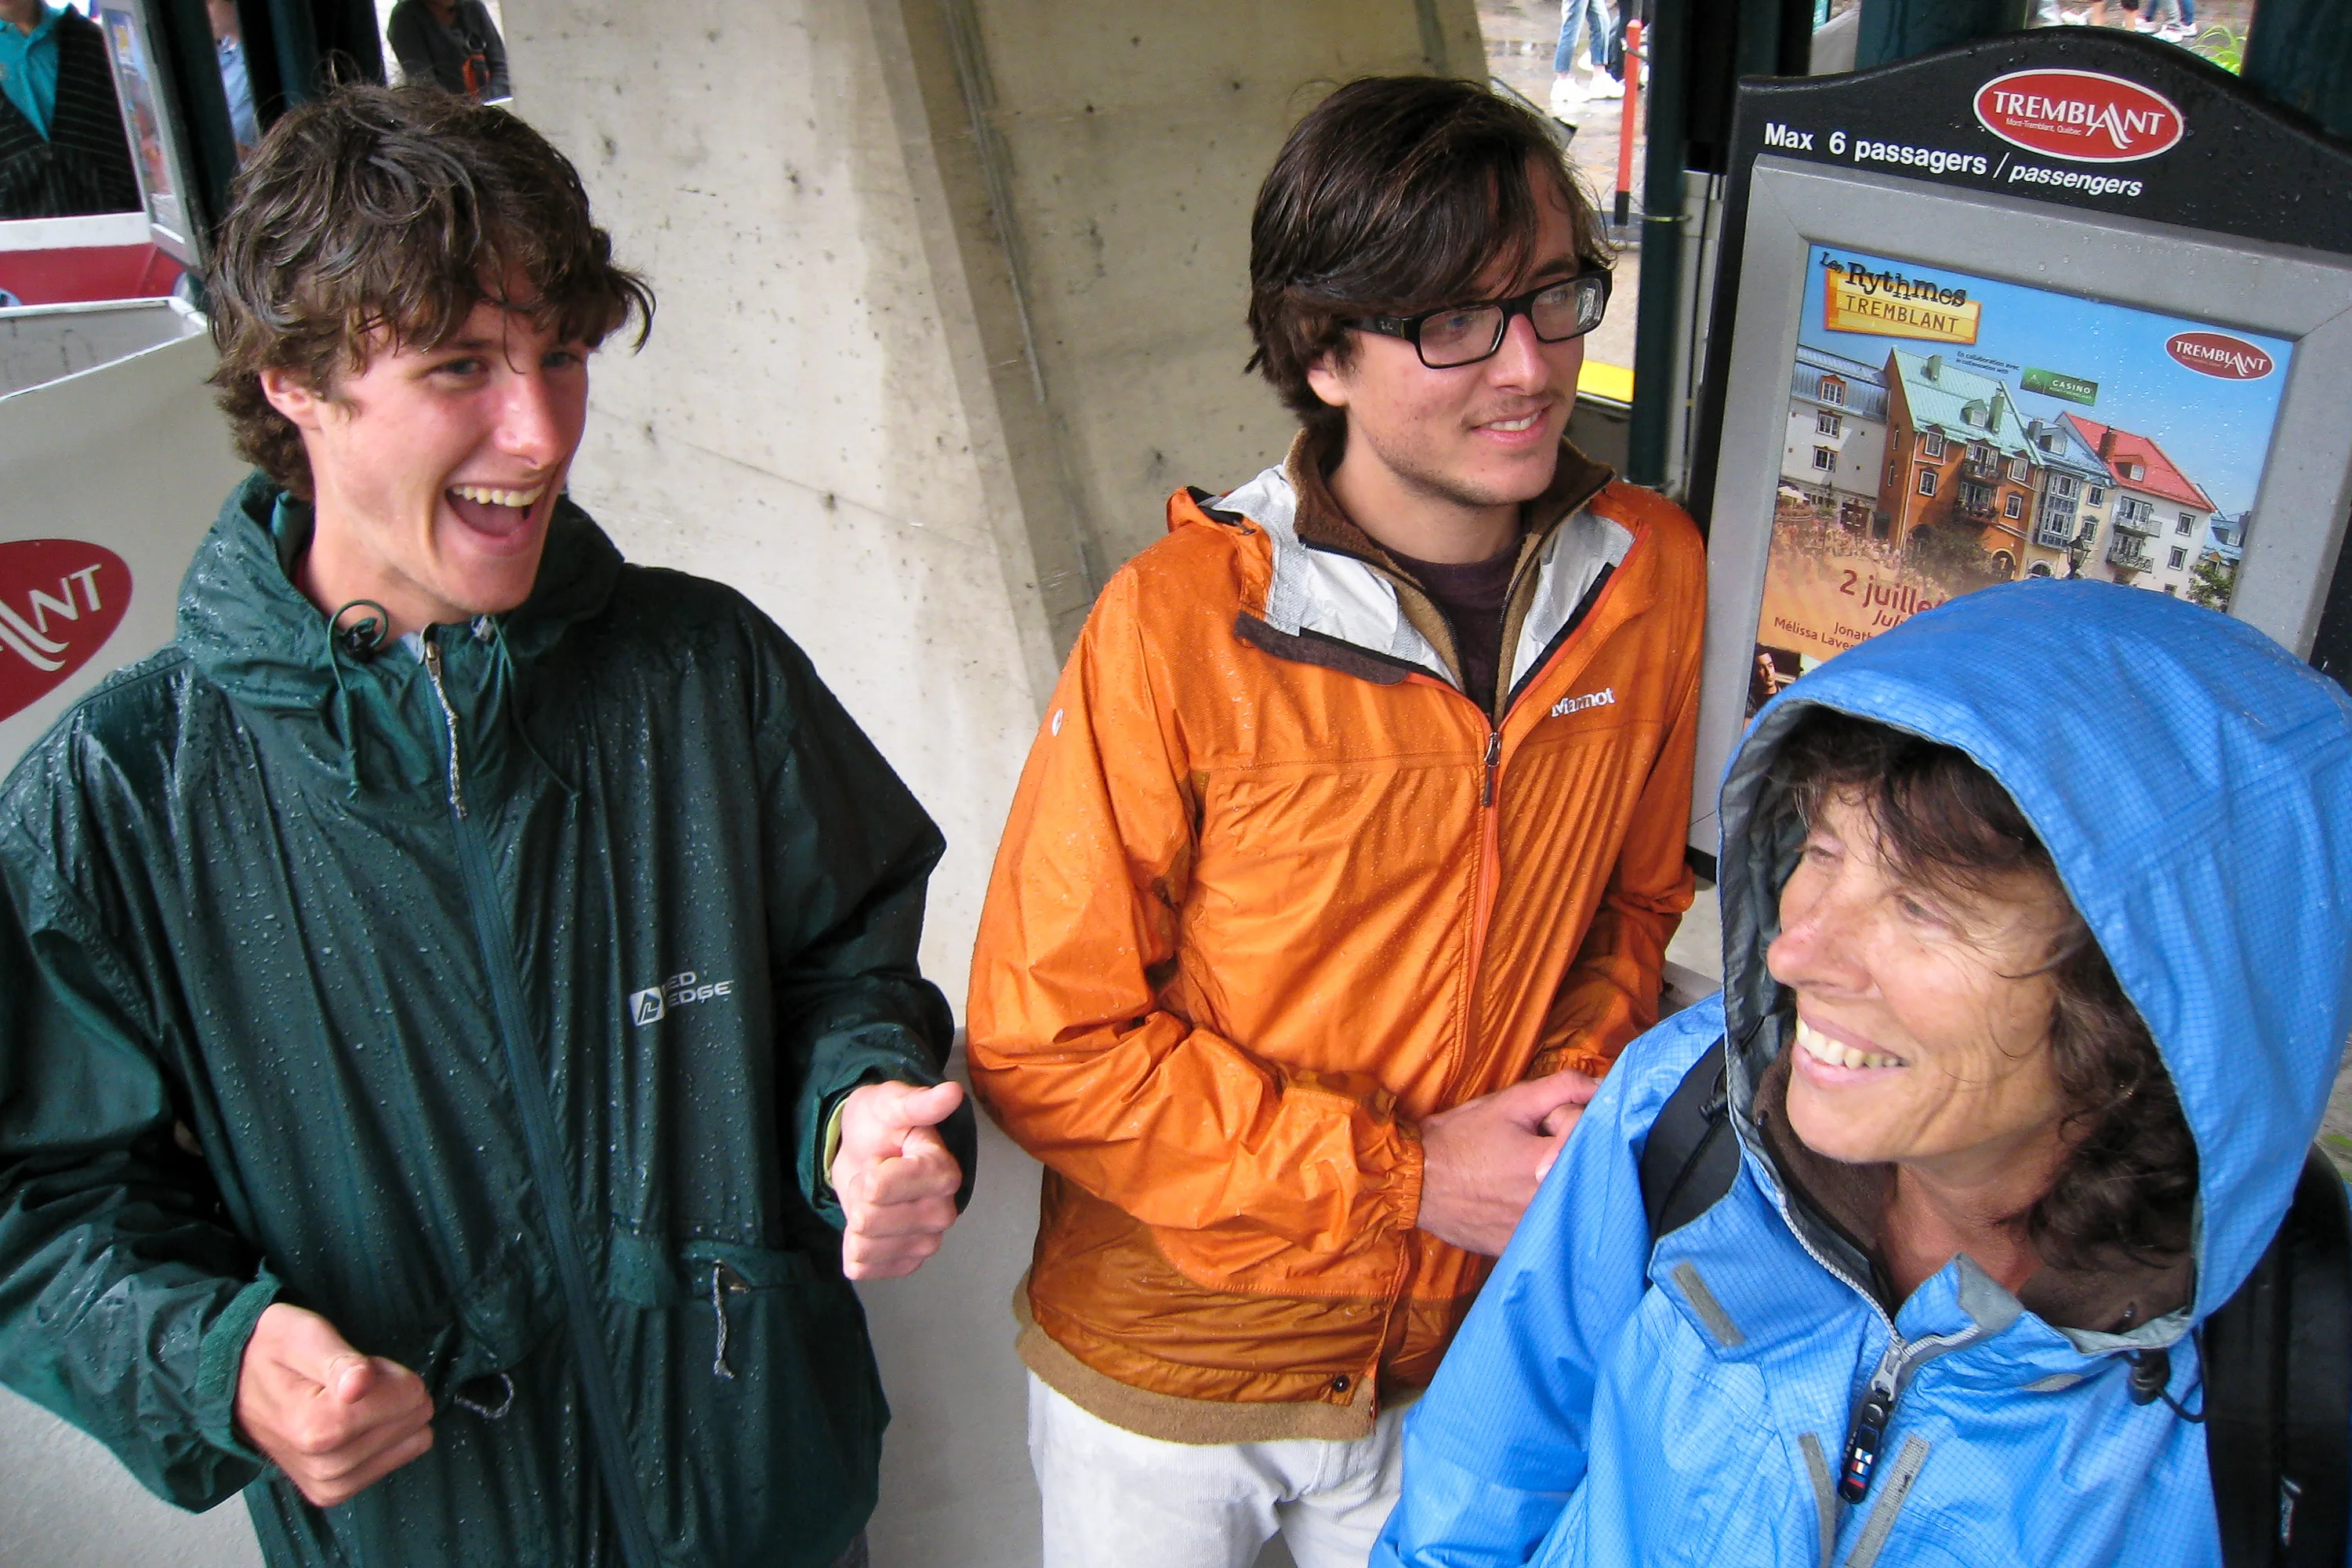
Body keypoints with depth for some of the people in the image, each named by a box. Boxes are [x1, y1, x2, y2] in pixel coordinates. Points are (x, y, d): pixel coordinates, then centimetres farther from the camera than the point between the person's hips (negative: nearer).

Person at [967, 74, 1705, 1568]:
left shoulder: (1651, 574, -9)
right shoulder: (1182, 629, -24)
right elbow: (1045, 1045, -18)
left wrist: (1583, 1090, -12)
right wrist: (1401, 1175, -20)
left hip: (1462, 1350, 4)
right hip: (1166, 1371, -3)